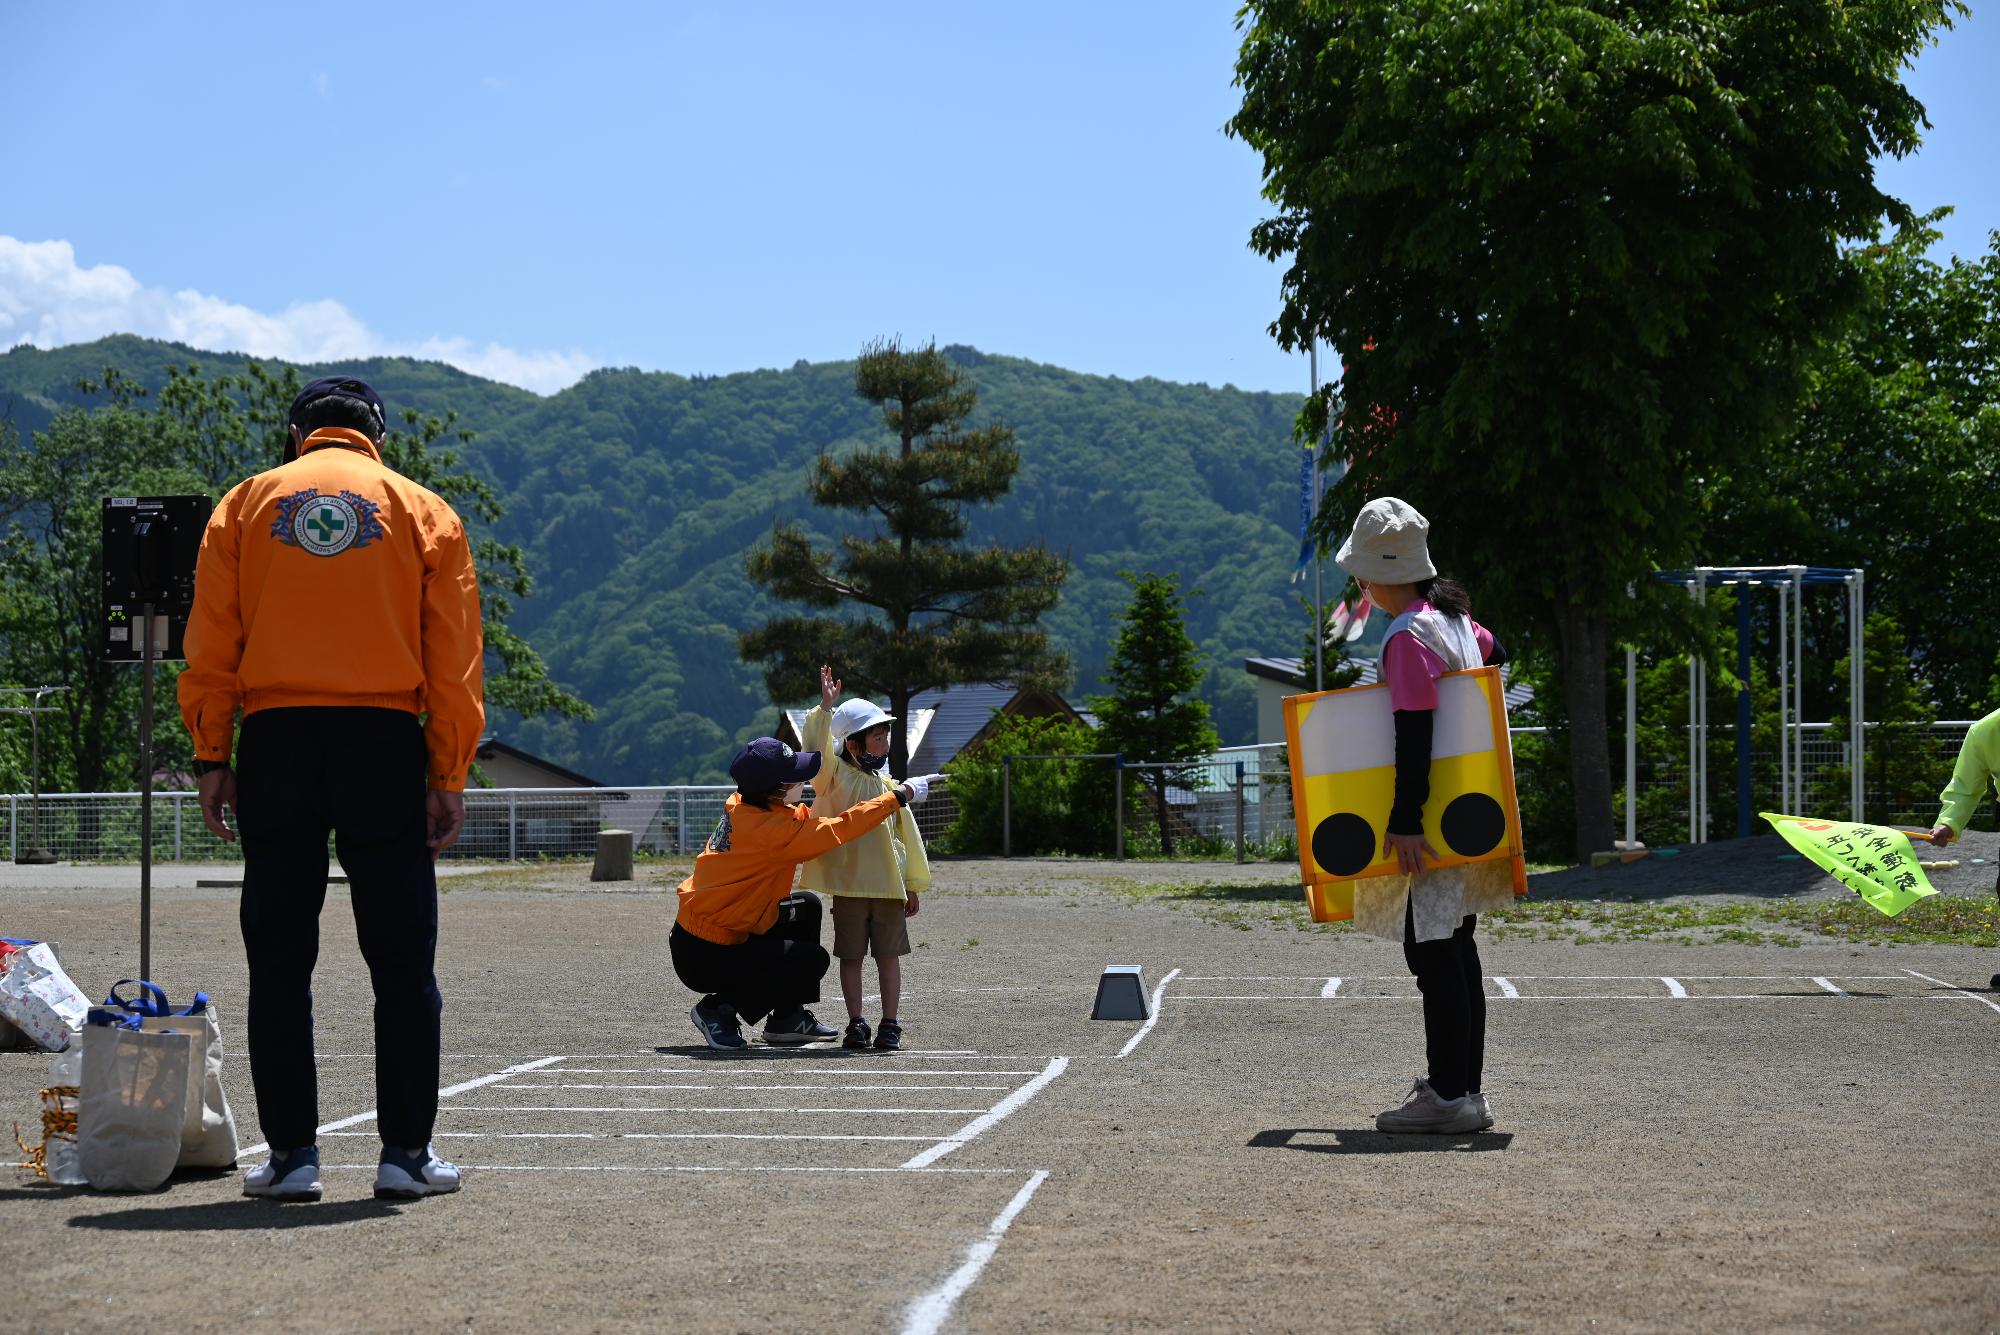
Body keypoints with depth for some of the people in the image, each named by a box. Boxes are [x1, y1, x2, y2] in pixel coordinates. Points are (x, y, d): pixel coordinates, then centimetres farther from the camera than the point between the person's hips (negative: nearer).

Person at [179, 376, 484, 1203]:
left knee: (279, 963, 6)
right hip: (384, 740, -1)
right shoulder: (421, 510, 10)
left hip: (275, 739, 1)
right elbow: (454, 659, 4)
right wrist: (449, 776, 3)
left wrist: (212, 760, 5)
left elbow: (210, 645, 5)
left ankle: (291, 1154, 4)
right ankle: (406, 1152, 4)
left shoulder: (249, 502, 12)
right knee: (403, 964, 4)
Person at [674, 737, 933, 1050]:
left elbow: (807, 822, 14)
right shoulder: (767, 829, -27)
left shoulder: (743, 806, 0)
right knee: (812, 959, -12)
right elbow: (837, 829, -22)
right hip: (705, 956, -10)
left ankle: (789, 1018, 21)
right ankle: (718, 1010, -2)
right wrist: (900, 796, -12)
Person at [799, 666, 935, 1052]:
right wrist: (825, 709, -28)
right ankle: (856, 1024, 13)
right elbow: (817, 751, -22)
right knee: (851, 957, 5)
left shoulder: (889, 787, 11)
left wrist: (914, 885, 15)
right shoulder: (836, 778, -2)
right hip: (848, 886, -3)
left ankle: (890, 1026, 11)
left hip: (889, 886, 3)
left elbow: (907, 836, 15)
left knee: (888, 956, 5)